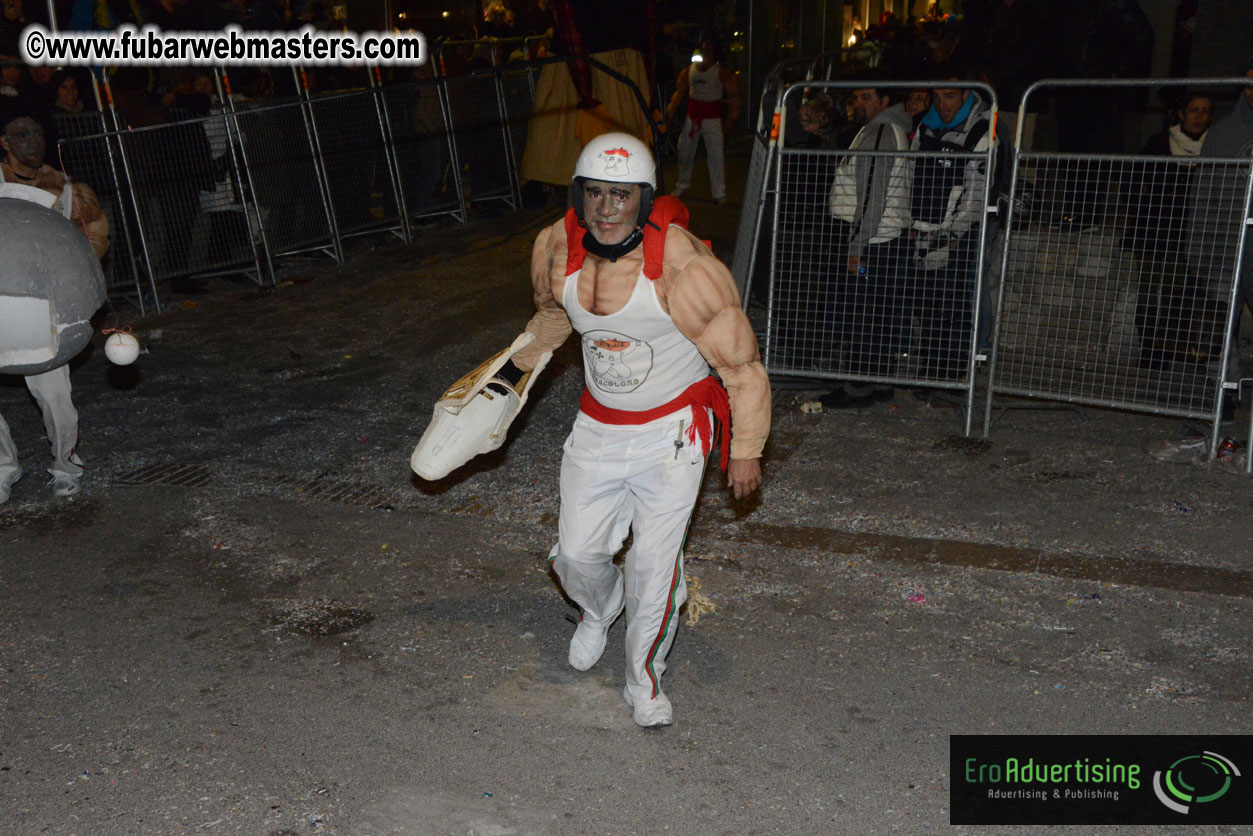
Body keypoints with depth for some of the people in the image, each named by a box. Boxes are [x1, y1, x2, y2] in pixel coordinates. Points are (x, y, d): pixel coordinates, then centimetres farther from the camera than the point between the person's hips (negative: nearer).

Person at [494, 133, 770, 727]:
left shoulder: (684, 267, -26)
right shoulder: (557, 250, -10)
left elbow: (740, 361, -16)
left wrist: (746, 449, -9)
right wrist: (517, 367, 25)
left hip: (672, 430, -4)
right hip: (597, 427, 4)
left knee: (654, 563, -3)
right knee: (577, 554, 8)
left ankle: (644, 678, 23)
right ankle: (600, 608, 46)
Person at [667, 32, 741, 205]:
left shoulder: (722, 72, -4)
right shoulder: (689, 70, 8)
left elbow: (733, 97, -5)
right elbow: (680, 92, 12)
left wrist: (730, 119, -12)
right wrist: (672, 111, 3)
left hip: (712, 117, -4)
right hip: (692, 116, 4)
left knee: (715, 155, -8)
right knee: (684, 151, 12)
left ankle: (719, 193, -4)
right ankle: (683, 184, 34)